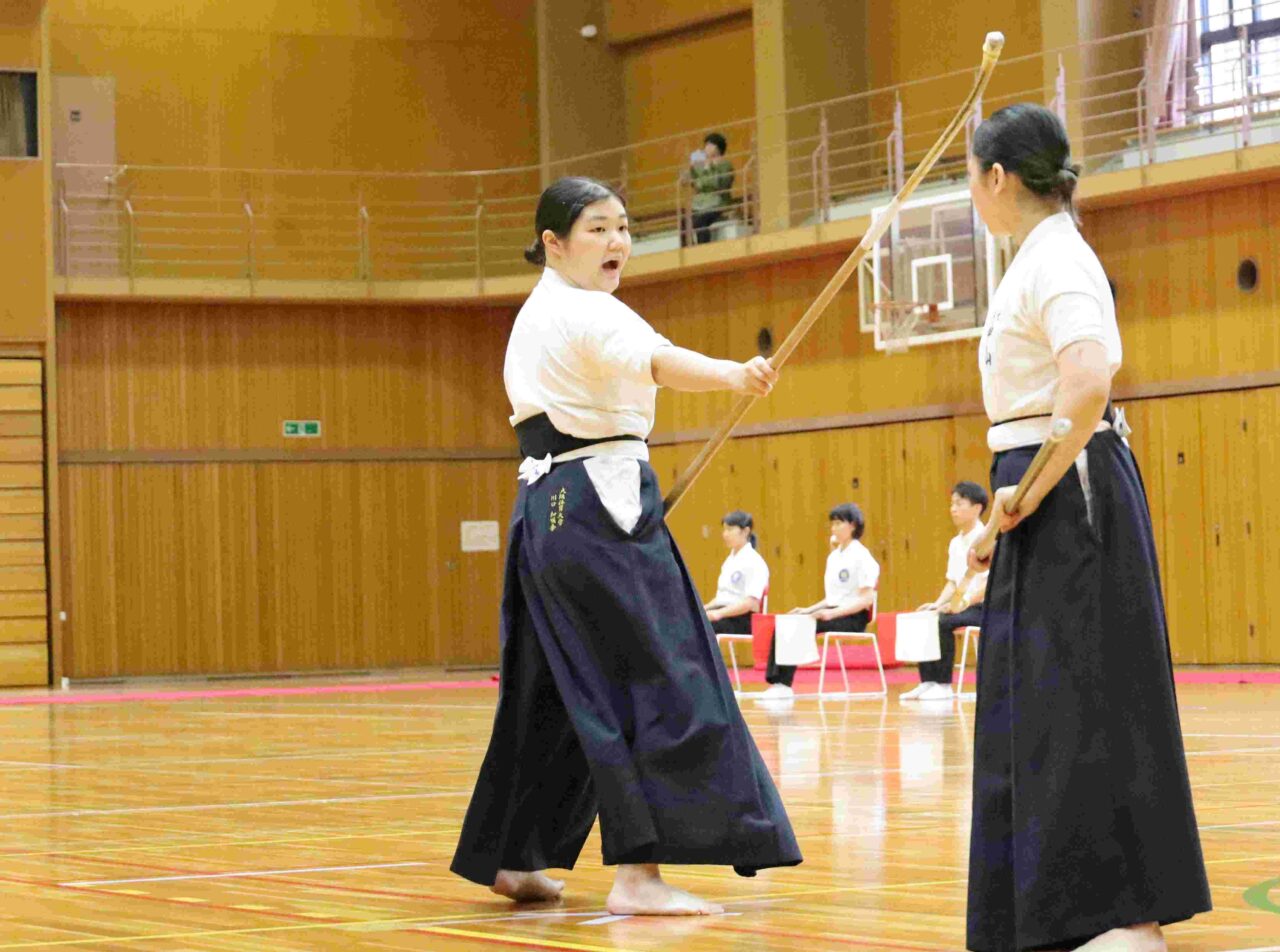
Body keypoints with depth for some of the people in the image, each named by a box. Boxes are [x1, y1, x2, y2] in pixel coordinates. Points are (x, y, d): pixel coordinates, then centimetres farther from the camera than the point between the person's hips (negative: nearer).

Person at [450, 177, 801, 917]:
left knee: (557, 690, 17)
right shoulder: (586, 314, -12)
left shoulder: (539, 317, 20)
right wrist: (735, 375, -48)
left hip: (547, 507, 10)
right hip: (600, 501, -10)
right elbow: (656, 360, -31)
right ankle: (639, 874, -21)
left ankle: (512, 857, 24)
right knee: (655, 680, -14)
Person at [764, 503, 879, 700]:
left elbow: (867, 599, -15)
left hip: (852, 618, -8)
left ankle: (784, 685, -24)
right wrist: (809, 609, 4)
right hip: (832, 613, 8)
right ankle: (776, 682, -22)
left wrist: (833, 613, -23)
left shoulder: (861, 556, -8)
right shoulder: (834, 556, 16)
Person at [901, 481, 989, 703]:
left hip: (981, 607, -8)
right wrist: (938, 604, -2)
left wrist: (964, 602, -28)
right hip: (961, 606, 8)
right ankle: (928, 681, -10)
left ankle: (944, 684, -23)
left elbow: (988, 583, -19)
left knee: (943, 622, -30)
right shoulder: (955, 543, 15)